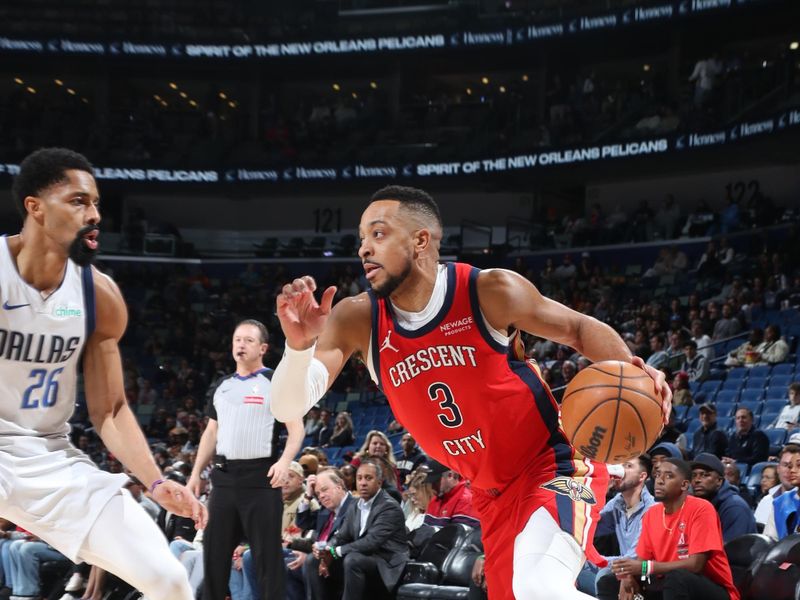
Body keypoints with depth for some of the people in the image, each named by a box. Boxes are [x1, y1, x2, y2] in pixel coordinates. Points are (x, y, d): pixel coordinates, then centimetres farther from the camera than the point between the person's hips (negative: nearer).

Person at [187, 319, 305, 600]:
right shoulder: (222, 386, 16)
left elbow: (297, 428, -8)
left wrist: (285, 461, -25)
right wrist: (196, 473, 14)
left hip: (260, 477, -6)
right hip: (224, 476, 6)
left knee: (267, 553, -3)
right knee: (214, 550, 7)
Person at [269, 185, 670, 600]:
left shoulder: (490, 291, -18)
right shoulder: (357, 321, -8)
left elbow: (579, 328, -4)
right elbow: (289, 408, -14)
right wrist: (299, 346, -35)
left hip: (556, 462, -6)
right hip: (493, 491, 6)